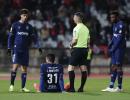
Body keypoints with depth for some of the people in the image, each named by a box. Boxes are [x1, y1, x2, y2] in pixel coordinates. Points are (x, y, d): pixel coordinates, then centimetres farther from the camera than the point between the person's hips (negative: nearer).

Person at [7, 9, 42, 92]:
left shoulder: (29, 27, 11)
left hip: (25, 50, 3)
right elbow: (11, 37, 3)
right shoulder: (15, 25, 2)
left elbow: (34, 37, 10)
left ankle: (23, 87, 9)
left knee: (24, 68, 3)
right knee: (15, 66, -15)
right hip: (16, 49, -3)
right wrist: (9, 47, -4)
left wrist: (38, 46, -2)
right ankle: (12, 85, -5)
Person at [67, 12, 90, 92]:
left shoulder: (76, 28, -12)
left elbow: (75, 41, -15)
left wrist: (71, 45, 4)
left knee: (70, 68, -5)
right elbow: (88, 41, 14)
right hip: (84, 49, 8)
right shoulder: (86, 28, 12)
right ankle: (81, 88, 7)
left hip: (77, 49, -8)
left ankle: (72, 88, -10)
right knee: (83, 69, 5)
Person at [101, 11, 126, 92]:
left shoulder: (120, 25, -14)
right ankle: (111, 87, 10)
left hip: (120, 48, -9)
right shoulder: (115, 25, 16)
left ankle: (119, 87, -1)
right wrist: (110, 45, 11)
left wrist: (113, 48, -16)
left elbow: (120, 38, -18)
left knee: (118, 66, -6)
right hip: (115, 48, 9)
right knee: (113, 66, 8)